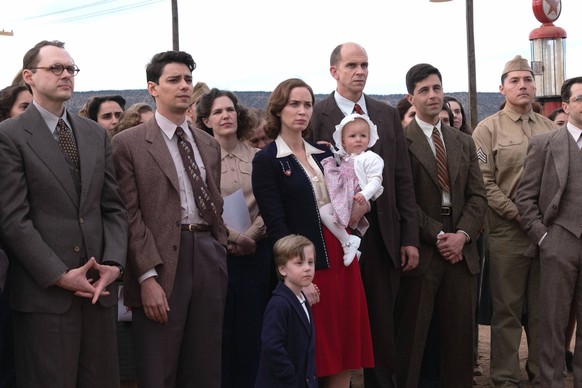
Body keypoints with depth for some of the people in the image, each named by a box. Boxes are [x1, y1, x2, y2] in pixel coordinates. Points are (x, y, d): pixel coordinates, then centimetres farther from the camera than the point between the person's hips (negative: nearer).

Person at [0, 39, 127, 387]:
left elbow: (113, 208, 12)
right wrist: (59, 276, -14)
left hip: (99, 287, 5)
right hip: (44, 292, -5)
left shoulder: (96, 134, 14)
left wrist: (113, 263, -4)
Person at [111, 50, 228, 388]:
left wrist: (221, 252, 11)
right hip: (161, 262, -5)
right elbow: (130, 215, -8)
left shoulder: (210, 145, 17)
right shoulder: (129, 143, -1)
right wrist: (148, 277, -15)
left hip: (209, 256, 5)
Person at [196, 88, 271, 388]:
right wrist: (232, 237, -14)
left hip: (256, 251, 3)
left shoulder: (257, 157, 8)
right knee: (221, 326, 1)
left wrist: (250, 236, -11)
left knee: (253, 327, 6)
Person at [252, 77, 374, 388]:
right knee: (312, 352, 1)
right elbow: (275, 224, -10)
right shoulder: (266, 161, -5)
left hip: (342, 258, 6)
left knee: (345, 350, 6)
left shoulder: (325, 154, 13)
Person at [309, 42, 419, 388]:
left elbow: (403, 179, 8)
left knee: (383, 325, 9)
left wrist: (410, 238, 5)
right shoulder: (316, 116, -3)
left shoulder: (388, 115, 9)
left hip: (383, 236, 3)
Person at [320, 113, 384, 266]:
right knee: (323, 212, -8)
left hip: (360, 201, -8)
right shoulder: (341, 159, 21)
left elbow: (375, 180, -8)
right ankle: (348, 241, -5)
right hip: (342, 201, 8)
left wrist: (365, 194, -26)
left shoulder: (371, 158, 0)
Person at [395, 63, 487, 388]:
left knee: (461, 334, 7)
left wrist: (462, 234, -7)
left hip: (461, 249, 5)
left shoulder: (464, 142, 14)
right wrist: (438, 235, -14)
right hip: (421, 250, -5)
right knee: (413, 336, 1)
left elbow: (478, 195, 8)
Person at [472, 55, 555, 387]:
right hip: (507, 233, -4)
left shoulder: (550, 128, 10)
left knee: (543, 309, 10)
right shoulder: (488, 129, -2)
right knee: (508, 310, 3)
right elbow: (484, 184, -8)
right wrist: (520, 215, -12)